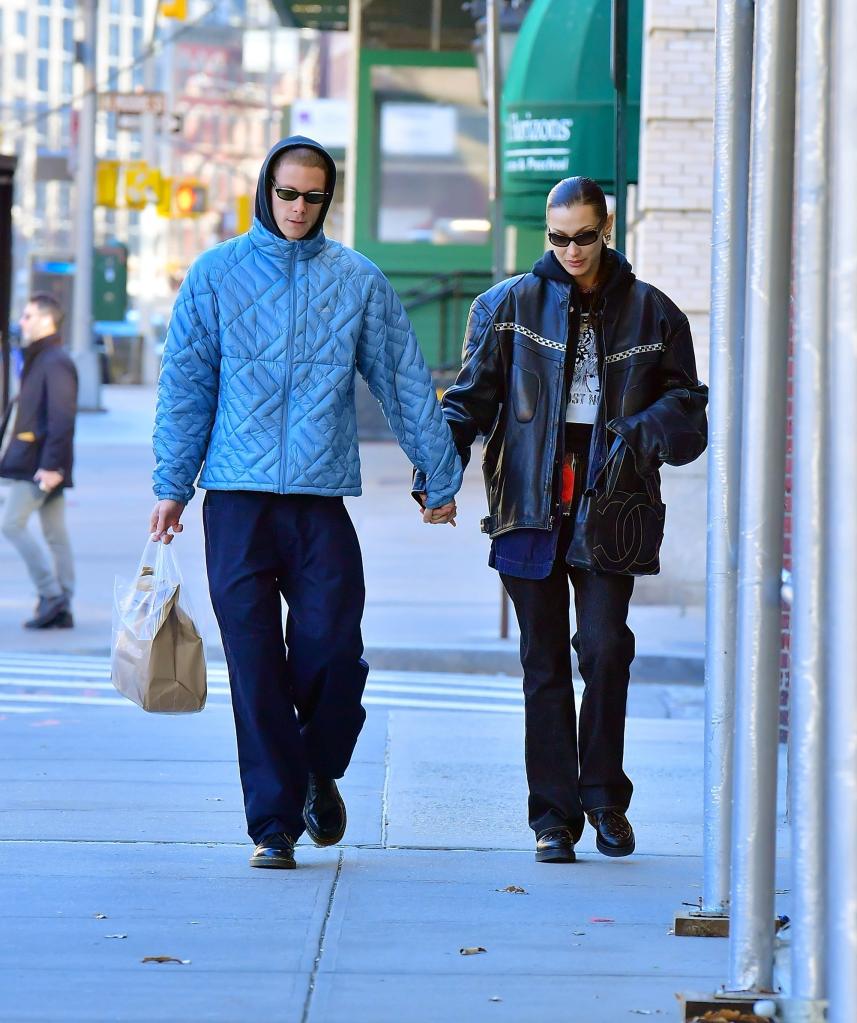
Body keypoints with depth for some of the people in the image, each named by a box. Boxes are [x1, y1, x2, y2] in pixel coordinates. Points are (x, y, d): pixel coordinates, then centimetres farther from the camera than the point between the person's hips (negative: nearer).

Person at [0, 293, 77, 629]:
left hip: (41, 463, -10)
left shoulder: (56, 363, -14)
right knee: (55, 534, 8)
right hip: (43, 464, 10)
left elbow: (62, 417, -21)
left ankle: (50, 593, -7)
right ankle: (61, 609, 9)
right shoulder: (38, 360, 17)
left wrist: (51, 464, -24)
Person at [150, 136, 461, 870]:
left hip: (323, 500, 0)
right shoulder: (216, 275, 6)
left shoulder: (358, 281, 7)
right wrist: (173, 485, 3)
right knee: (255, 664, -2)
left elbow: (407, 385, 11)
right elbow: (185, 386, 8)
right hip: (237, 499, 0)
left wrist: (441, 477, 13)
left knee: (332, 650, -7)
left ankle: (319, 772, 22)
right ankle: (274, 822, 5)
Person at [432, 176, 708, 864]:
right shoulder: (511, 305, 9)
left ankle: (604, 795, 6)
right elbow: (474, 394, 6)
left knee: (605, 648, -13)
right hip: (532, 505, 1)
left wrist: (644, 433, -12)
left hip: (609, 512, -1)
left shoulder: (650, 313, 9)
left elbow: (687, 408, 10)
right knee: (545, 664, 3)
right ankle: (555, 817, 10)